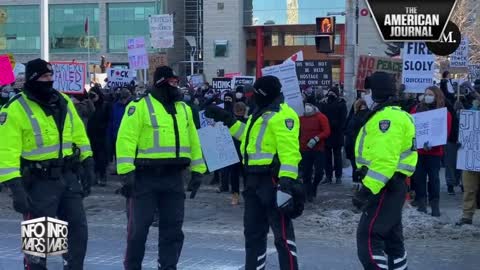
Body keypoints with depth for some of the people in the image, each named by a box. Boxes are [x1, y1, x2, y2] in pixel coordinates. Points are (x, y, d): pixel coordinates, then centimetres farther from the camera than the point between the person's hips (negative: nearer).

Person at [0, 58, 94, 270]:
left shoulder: (63, 101, 8)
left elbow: (79, 134, 17)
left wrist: (88, 164, 10)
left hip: (68, 177, 6)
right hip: (39, 181, -6)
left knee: (78, 229, 11)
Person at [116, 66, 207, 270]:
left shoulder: (183, 108, 14)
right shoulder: (139, 106, -7)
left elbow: (193, 140, 19)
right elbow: (126, 140, -13)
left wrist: (197, 170, 13)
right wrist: (126, 173, -19)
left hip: (173, 177, 6)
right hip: (145, 177, -6)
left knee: (173, 226, 8)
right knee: (139, 226, 0)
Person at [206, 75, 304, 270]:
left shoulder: (281, 115, -15)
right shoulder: (262, 113, 18)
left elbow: (289, 151, -23)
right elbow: (249, 136, 35)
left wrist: (287, 182, -31)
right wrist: (227, 119, 33)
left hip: (273, 180, -10)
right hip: (255, 180, 10)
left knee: (282, 233, -7)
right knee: (253, 232, 16)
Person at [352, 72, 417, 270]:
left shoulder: (387, 117, -18)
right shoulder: (395, 114, 18)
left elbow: (385, 159, -27)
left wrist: (368, 188, -29)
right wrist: (368, 184, 24)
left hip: (384, 186, -11)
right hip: (392, 184, 11)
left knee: (368, 237, -13)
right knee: (391, 236, 16)